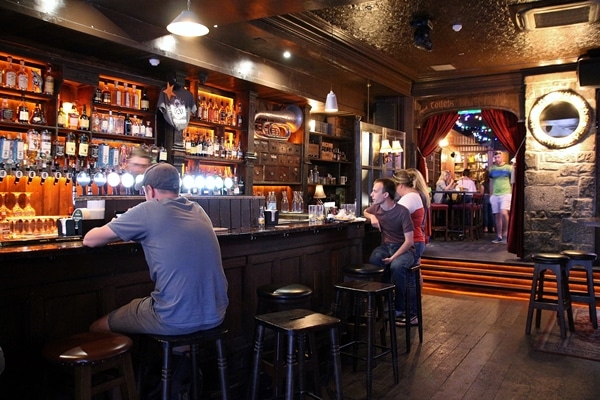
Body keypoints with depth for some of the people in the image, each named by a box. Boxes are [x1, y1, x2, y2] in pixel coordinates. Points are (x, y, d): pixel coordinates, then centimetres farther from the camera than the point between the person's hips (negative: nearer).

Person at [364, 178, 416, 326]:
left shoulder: (402, 211, -18)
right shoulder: (376, 207, -1)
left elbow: (409, 240, -18)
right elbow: (365, 212, 26)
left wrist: (393, 257, -28)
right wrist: (372, 216, 1)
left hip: (404, 249, -4)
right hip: (385, 246, 5)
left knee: (396, 266, -38)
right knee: (373, 260, -32)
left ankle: (399, 308, -17)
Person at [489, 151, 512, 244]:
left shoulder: (508, 168, 2)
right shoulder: (492, 169, 12)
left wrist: (513, 193, -1)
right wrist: (491, 195, 14)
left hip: (506, 194, -4)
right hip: (495, 195, 4)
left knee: (504, 213, -21)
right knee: (497, 216, 5)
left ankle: (505, 233, -4)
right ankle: (499, 236, 13)